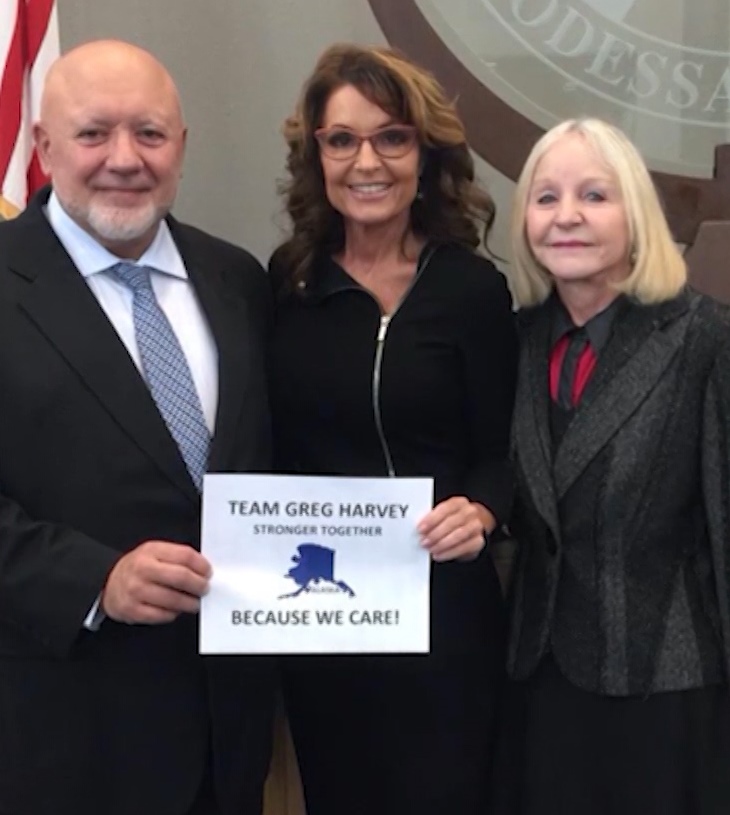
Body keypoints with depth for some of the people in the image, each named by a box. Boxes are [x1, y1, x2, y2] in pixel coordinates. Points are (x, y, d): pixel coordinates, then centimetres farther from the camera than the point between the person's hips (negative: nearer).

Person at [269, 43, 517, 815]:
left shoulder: (473, 288, -7)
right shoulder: (287, 279, 2)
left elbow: (502, 452, -5)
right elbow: (272, 438, 6)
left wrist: (480, 513, -24)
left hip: (439, 603, -3)